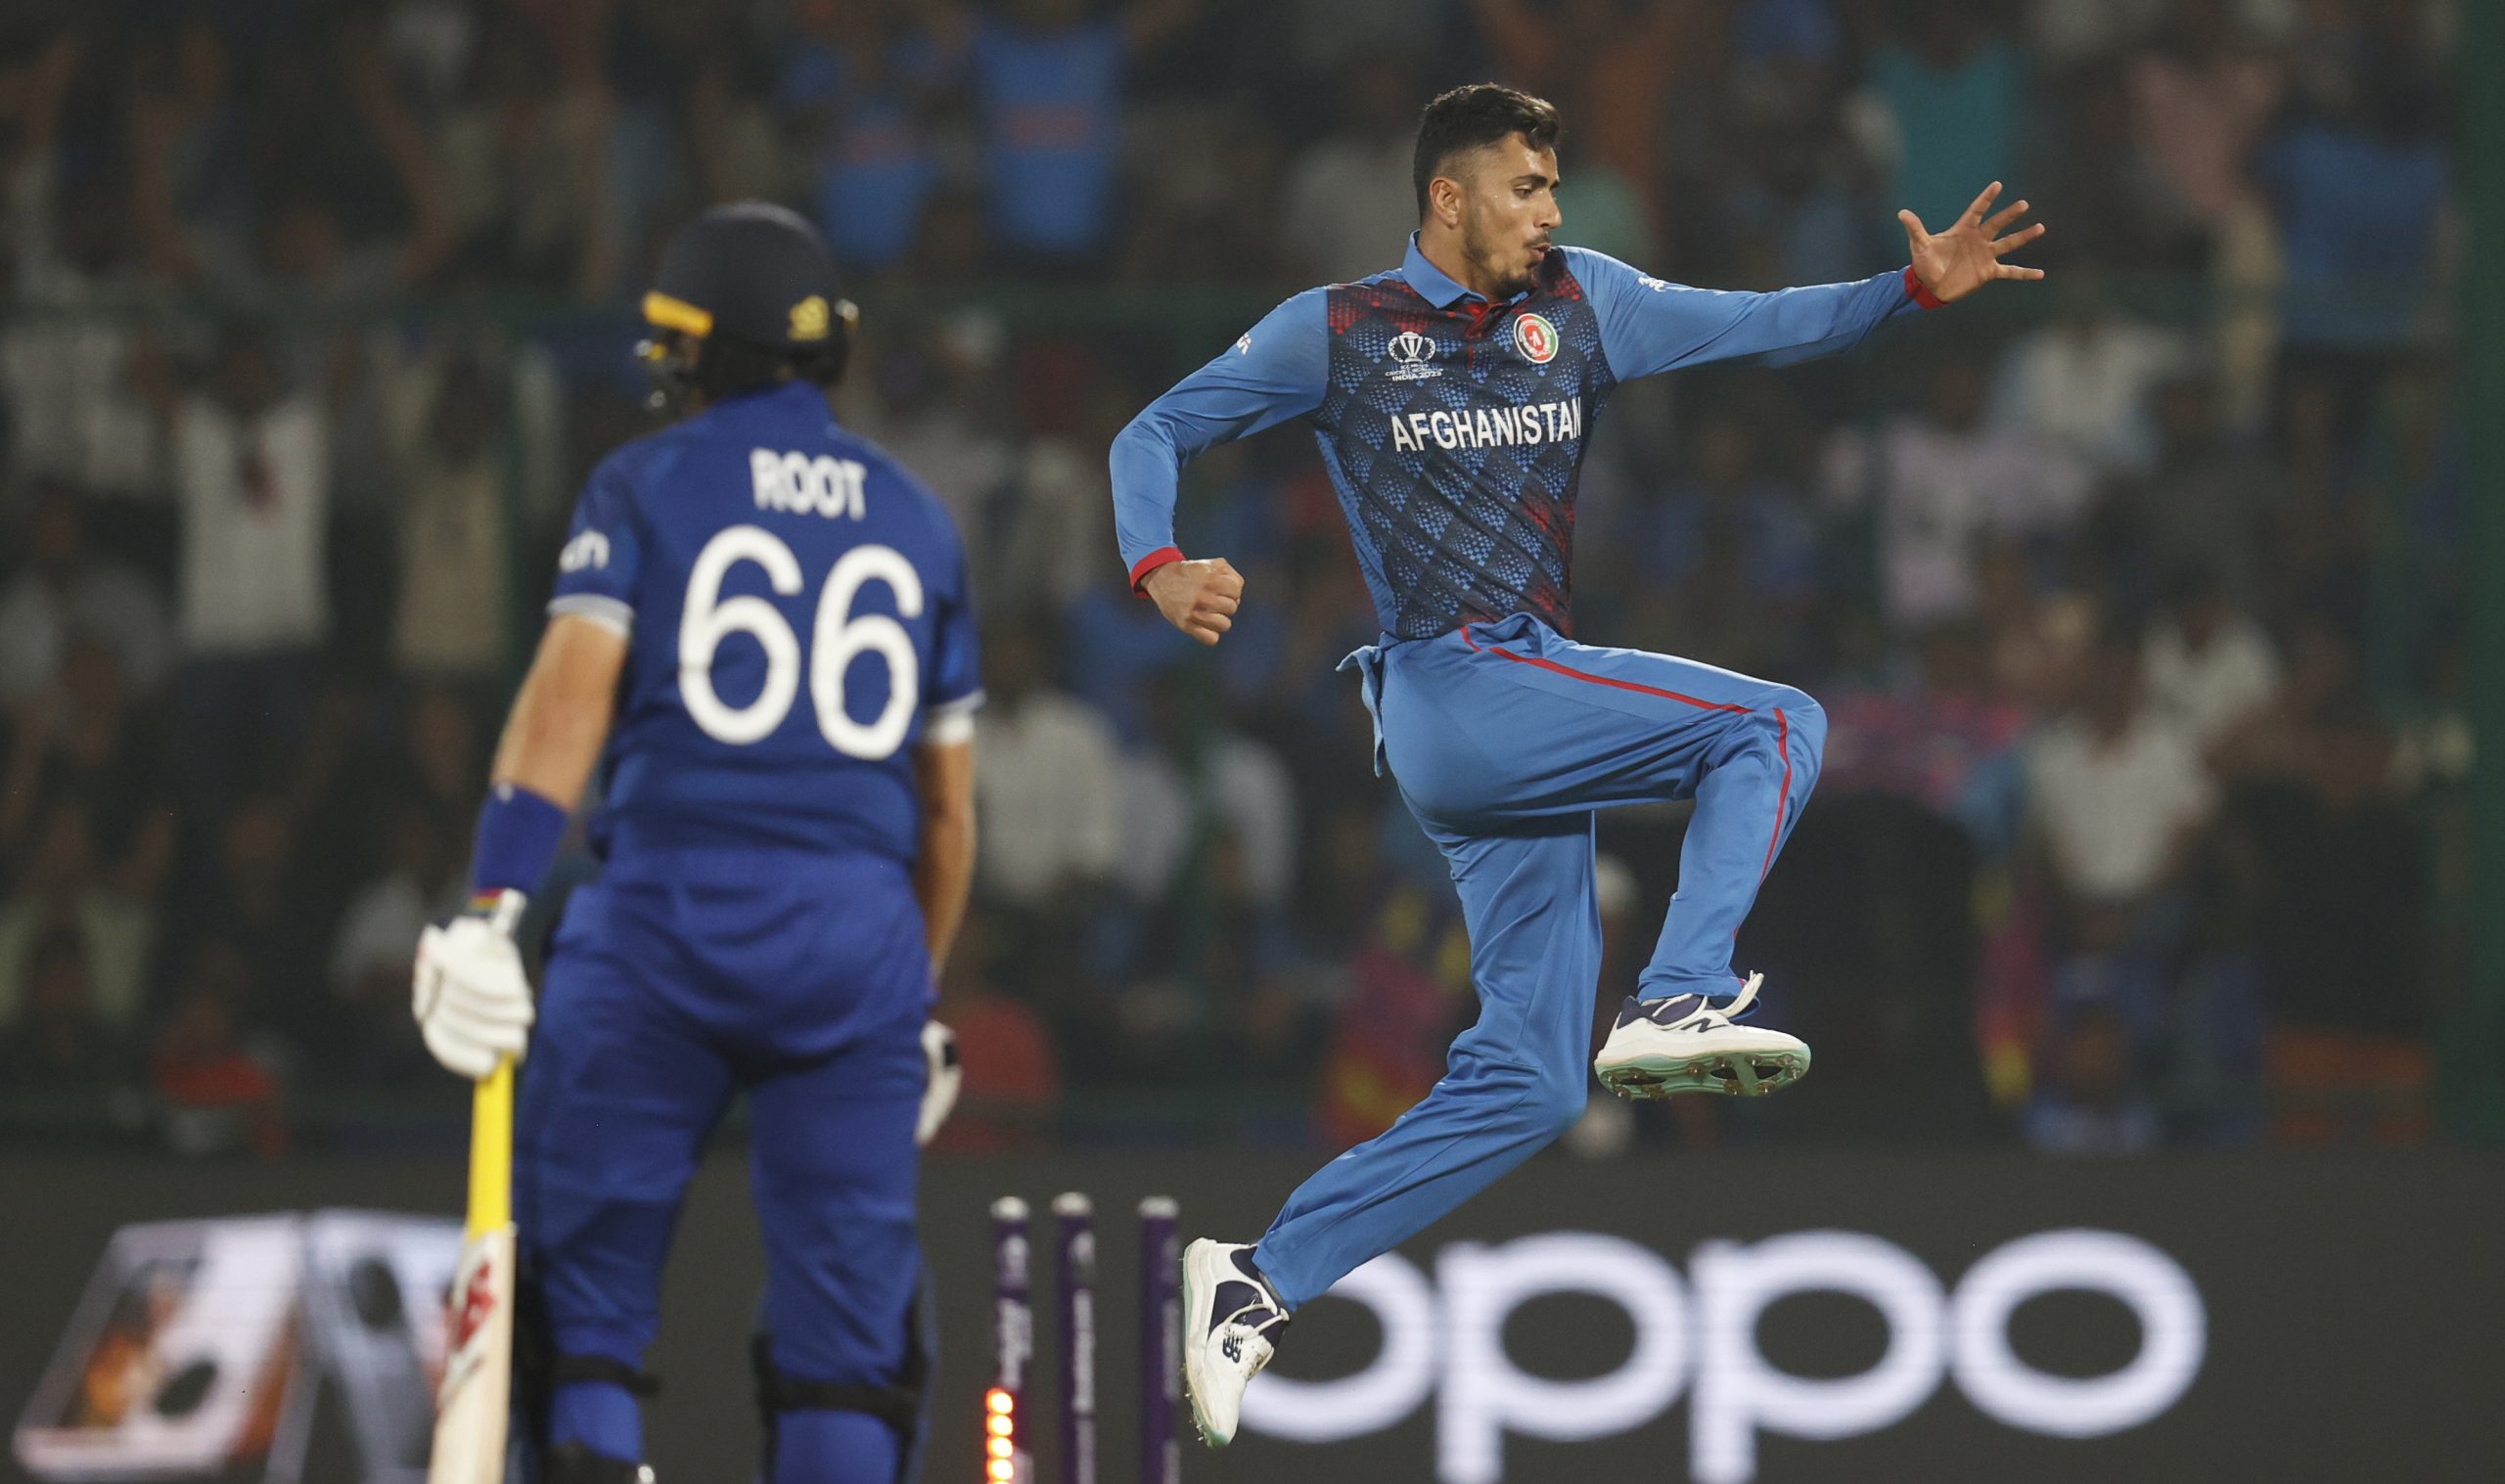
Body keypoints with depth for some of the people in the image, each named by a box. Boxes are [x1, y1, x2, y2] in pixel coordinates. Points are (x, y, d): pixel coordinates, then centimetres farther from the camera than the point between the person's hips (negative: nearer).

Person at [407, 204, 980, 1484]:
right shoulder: (917, 521, 17)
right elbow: (948, 808, 19)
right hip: (861, 931, 3)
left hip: (666, 906, -3)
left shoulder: (645, 486, 5)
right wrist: (919, 1000, 29)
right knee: (846, 1314, 4)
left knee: (583, 1276, 5)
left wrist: (490, 909, -14)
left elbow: (568, 698, -9)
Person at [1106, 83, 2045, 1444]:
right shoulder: (1338, 331, 3)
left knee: (1529, 1083, 2)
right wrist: (1159, 571, -12)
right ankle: (1676, 1005, -27)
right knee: (1771, 727, -15)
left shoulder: (1575, 303, 15)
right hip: (1451, 687, -6)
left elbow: (1753, 323, 10)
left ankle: (1259, 1280, 4)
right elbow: (1153, 435, 7)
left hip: (1530, 724, 6)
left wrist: (1915, 288, -4)